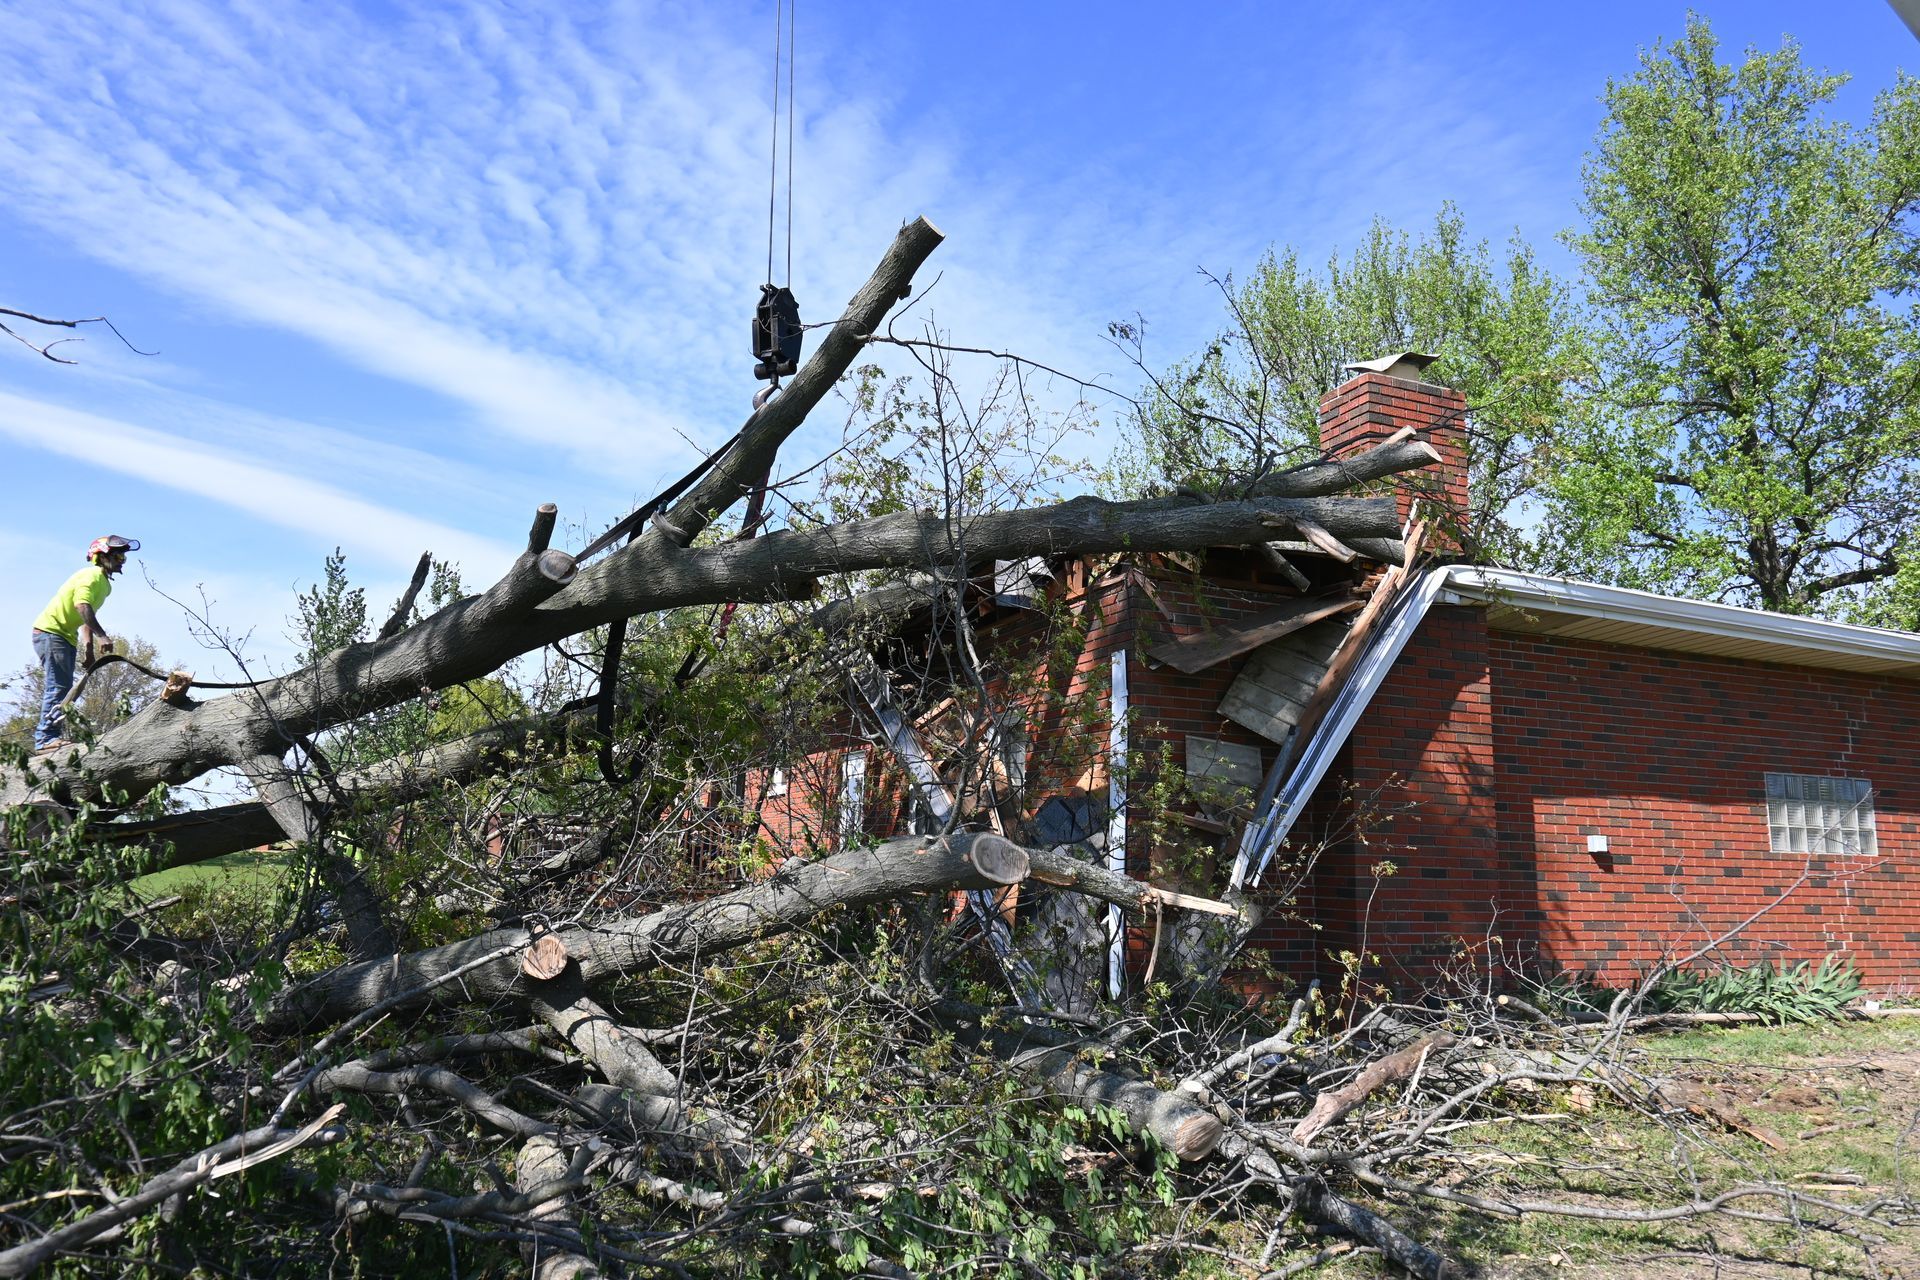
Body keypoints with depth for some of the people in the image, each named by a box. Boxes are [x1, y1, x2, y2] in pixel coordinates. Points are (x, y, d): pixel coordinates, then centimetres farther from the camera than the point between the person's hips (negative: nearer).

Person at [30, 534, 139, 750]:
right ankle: (46, 738, -18)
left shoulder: (106, 585, 15)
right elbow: (82, 606, -29)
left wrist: (89, 647, 12)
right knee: (59, 685, -16)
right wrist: (102, 636, -37)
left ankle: (46, 735, 10)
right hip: (50, 632, -10)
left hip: (66, 636, 10)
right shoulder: (93, 575, -14)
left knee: (62, 688, 8)